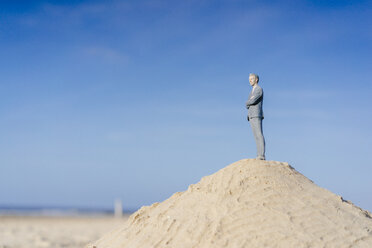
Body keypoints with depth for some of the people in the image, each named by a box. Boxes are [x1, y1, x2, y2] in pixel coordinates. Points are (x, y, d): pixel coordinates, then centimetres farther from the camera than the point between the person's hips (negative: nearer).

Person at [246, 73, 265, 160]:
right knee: (256, 137, 3)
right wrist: (249, 104, -1)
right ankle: (259, 155, -1)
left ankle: (262, 155, -20)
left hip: (256, 115, -10)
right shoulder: (252, 92, 26)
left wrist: (247, 102, 3)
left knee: (259, 135, -14)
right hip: (251, 116, 10)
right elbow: (247, 106, 21)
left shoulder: (259, 89, -6)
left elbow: (252, 101, -18)